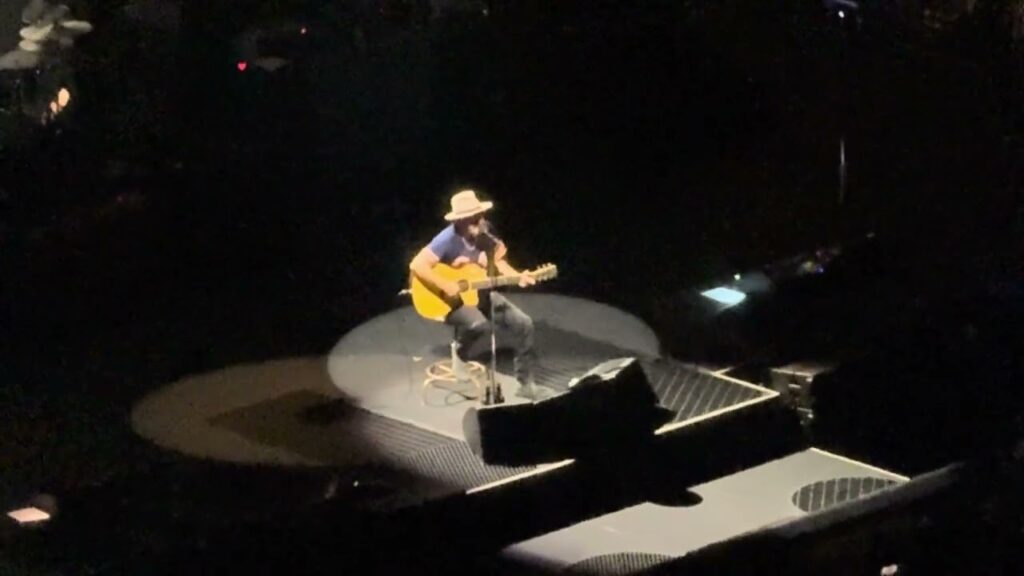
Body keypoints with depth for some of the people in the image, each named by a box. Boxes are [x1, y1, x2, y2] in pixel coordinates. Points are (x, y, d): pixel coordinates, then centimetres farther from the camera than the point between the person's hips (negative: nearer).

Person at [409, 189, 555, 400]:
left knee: (522, 323, -4)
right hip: (450, 300, -7)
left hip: (479, 293, 7)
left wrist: (517, 276, -10)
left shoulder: (486, 233, -5)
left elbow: (498, 261, 7)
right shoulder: (449, 239, -24)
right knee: (480, 325, -35)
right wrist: (445, 286, -30)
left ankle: (526, 383, 7)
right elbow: (417, 265, -28)